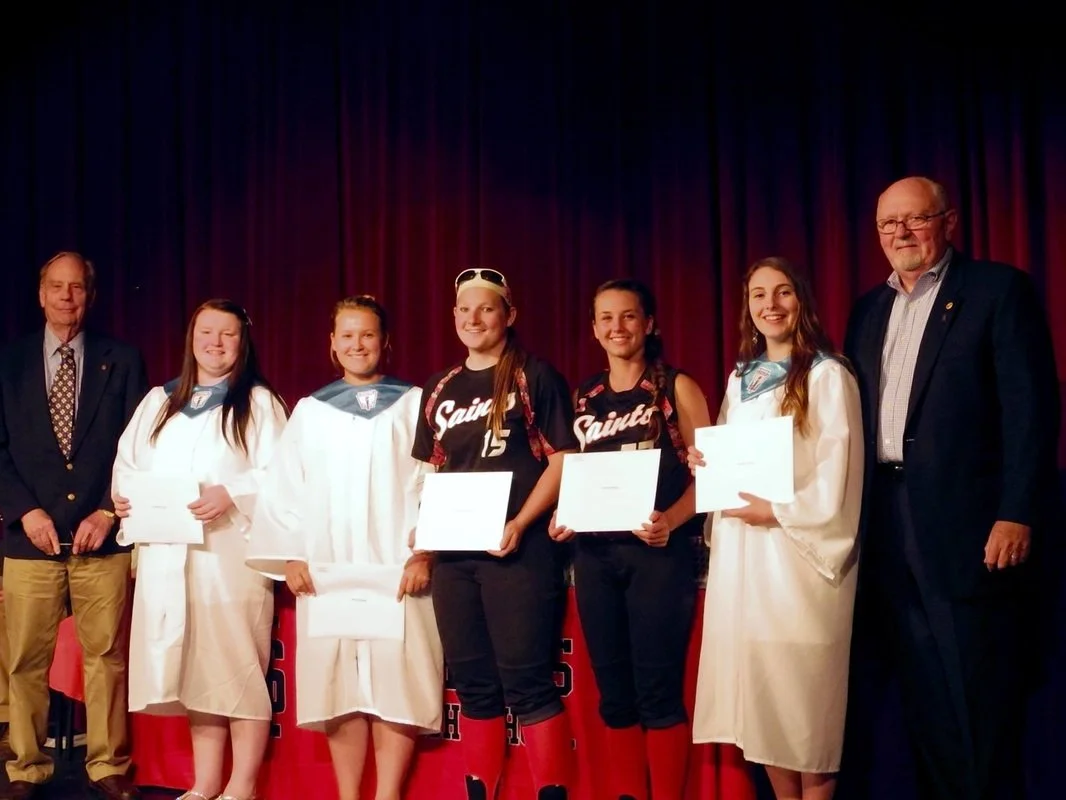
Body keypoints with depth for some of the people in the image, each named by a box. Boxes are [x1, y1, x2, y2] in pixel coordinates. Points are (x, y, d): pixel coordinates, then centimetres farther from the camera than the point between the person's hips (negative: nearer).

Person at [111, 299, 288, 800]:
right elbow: (128, 462, 17)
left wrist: (231, 494, -20)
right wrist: (122, 495, -3)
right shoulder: (158, 402, 19)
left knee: (239, 668, -3)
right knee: (194, 669, 8)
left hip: (230, 555, -4)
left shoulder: (259, 402, 3)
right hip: (166, 556, 5)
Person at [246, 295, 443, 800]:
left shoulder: (414, 404, 7)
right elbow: (283, 488, 9)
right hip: (324, 571, 2)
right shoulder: (309, 411, 13)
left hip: (397, 569, -2)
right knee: (337, 686, 2)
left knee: (397, 683, -5)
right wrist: (290, 556, -2)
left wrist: (425, 551, -11)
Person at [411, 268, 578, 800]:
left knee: (526, 679, -7)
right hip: (453, 553, 6)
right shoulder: (440, 391, 15)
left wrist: (519, 525, -16)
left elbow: (561, 461, -6)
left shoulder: (534, 377, -1)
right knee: (472, 682, 11)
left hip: (517, 548, -5)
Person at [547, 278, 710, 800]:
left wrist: (670, 520, -19)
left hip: (658, 551, -4)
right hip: (595, 555, 5)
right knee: (613, 692, 9)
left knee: (658, 690, -5)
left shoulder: (676, 387, 2)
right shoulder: (582, 399, 14)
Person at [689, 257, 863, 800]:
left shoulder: (827, 375, -4)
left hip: (799, 548, -6)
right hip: (740, 549, 6)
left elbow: (837, 473, -11)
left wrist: (776, 510, -17)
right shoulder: (740, 379, 15)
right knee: (758, 683, 8)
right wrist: (704, 464, 0)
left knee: (803, 685, -2)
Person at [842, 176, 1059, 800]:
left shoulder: (999, 289, -2)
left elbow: (1032, 406, -9)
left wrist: (1018, 514, -16)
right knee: (922, 690, 12)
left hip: (967, 519, -6)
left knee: (980, 695, 1)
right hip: (888, 524, 6)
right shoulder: (869, 311, 16)